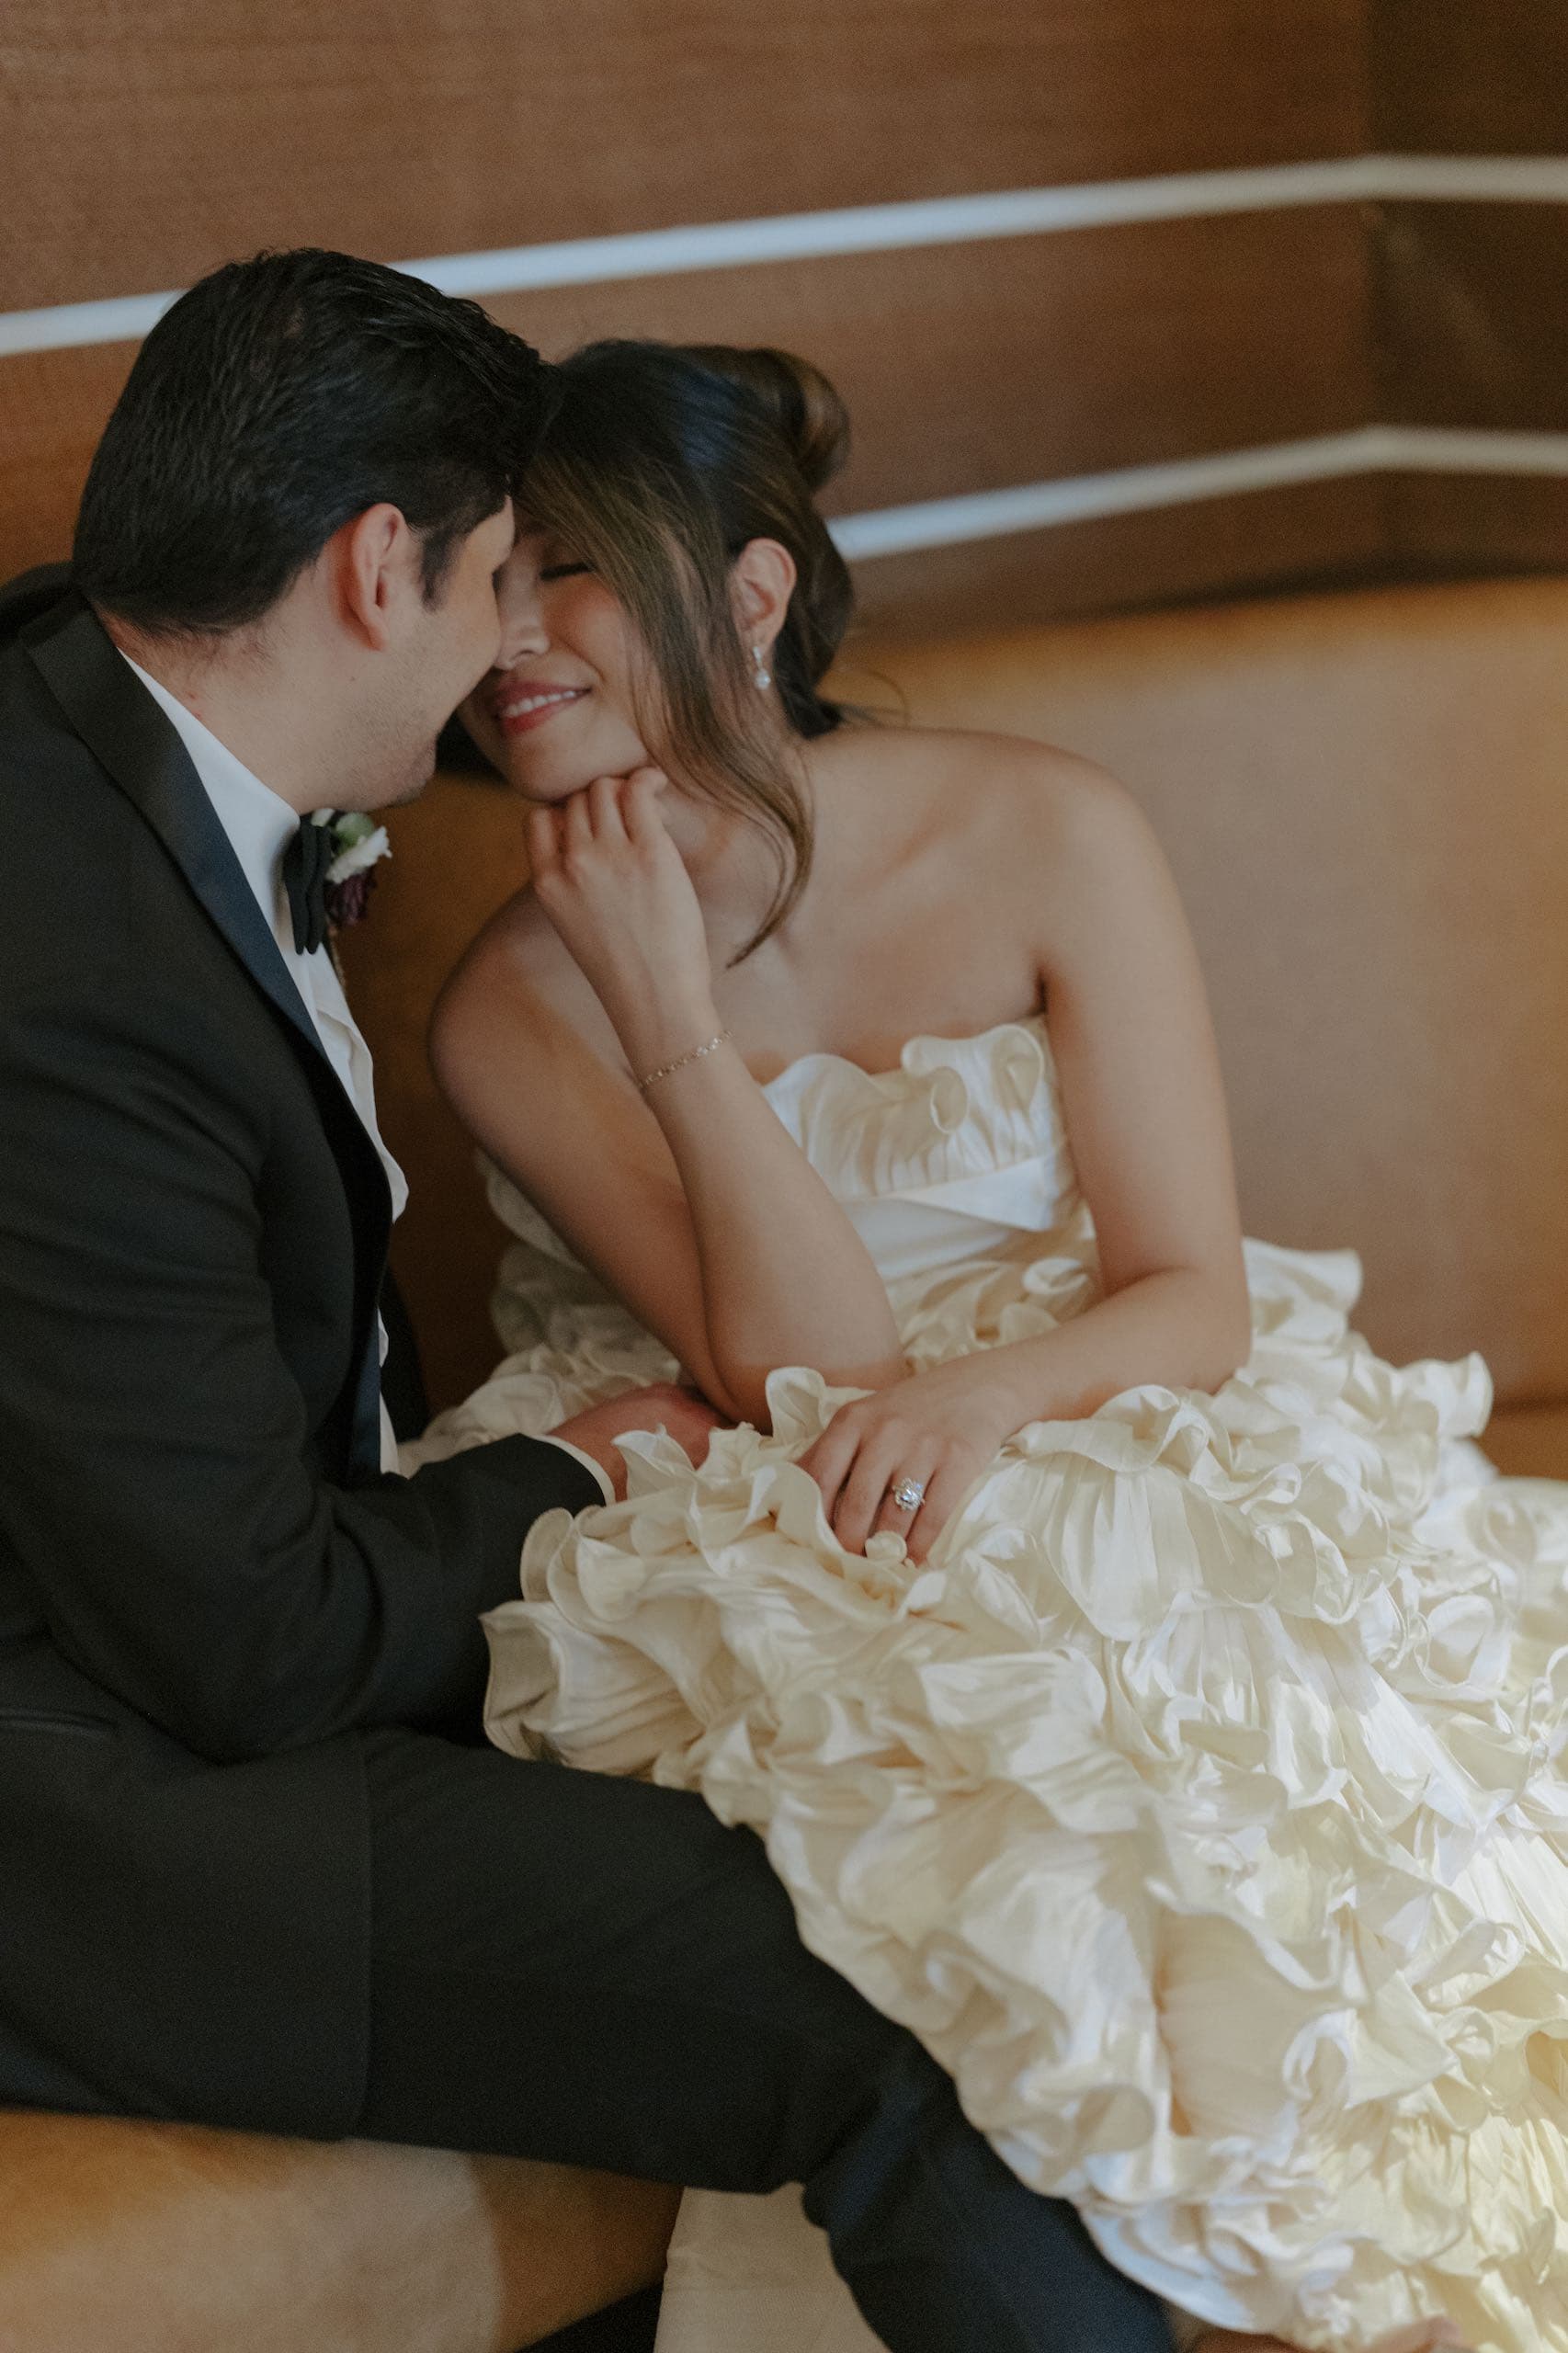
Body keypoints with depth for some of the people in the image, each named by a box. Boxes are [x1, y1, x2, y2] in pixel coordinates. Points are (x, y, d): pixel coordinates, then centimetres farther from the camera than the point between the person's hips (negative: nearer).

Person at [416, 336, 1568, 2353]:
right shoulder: (516, 1006, -8)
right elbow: (804, 1369, -14)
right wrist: (668, 1015, -21)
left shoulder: (1043, 839, -7)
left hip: (1094, 1448, 1)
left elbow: (1193, 1292, -6)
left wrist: (987, 1391, -27)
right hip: (767, 1562, -1)